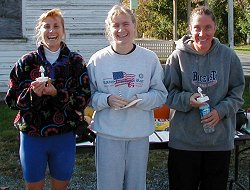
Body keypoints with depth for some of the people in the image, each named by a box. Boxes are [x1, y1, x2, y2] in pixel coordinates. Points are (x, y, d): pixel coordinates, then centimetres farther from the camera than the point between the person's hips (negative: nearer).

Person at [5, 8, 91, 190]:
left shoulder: (76, 62, -1)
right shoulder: (26, 62, -1)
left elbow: (84, 98, -7)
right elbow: (11, 99, -1)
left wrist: (56, 93, -22)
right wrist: (32, 93, -21)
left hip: (64, 136, 0)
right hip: (32, 137, 0)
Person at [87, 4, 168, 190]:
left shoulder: (150, 58, 0)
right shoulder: (97, 60, -2)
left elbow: (161, 94, 2)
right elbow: (89, 95, 2)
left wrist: (139, 100, -16)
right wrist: (107, 100, -17)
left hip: (140, 134, 1)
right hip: (107, 134, -1)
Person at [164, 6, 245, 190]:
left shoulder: (228, 55, -2)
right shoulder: (178, 56, -6)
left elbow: (237, 92, 4)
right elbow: (168, 92, 0)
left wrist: (221, 110, -13)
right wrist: (187, 99, -19)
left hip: (220, 140, 1)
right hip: (184, 139, -1)